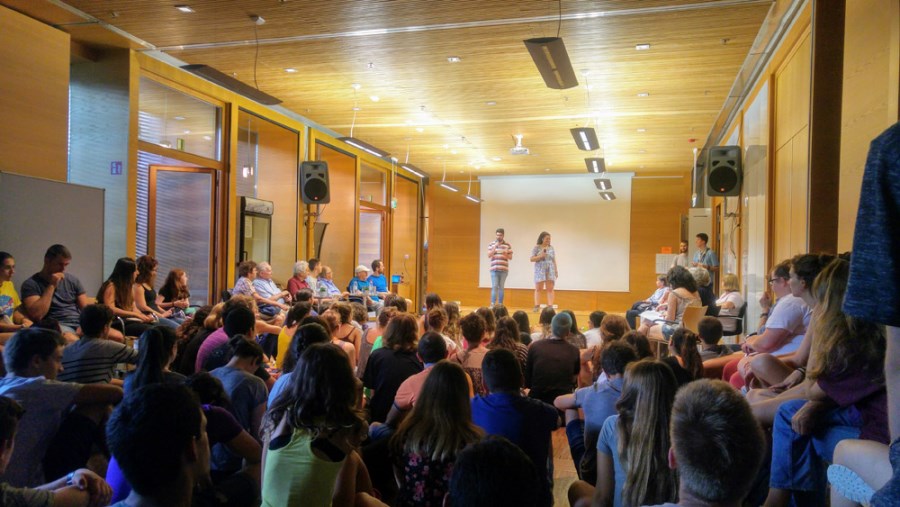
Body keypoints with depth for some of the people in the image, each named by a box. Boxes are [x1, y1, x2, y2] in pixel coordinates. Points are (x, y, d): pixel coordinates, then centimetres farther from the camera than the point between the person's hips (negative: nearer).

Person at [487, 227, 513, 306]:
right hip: (494, 269, -1)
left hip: (504, 269, 1)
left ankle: (500, 305, 9)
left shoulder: (507, 245, 6)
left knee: (501, 287, 5)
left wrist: (505, 254, -13)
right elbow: (489, 256, -3)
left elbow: (510, 257, 6)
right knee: (494, 287, -6)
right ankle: (492, 304, -8)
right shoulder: (491, 244, 6)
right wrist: (495, 247, -14)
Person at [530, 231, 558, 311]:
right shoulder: (536, 248, 2)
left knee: (550, 289, -3)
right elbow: (532, 259, -1)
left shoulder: (551, 248, 13)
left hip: (550, 271, 3)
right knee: (538, 289, -1)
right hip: (540, 270, -3)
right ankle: (537, 306, -1)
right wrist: (540, 256, -16)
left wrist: (556, 270, 10)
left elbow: (554, 260, 15)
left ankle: (550, 306, -4)